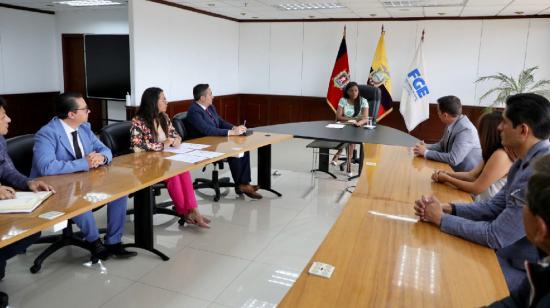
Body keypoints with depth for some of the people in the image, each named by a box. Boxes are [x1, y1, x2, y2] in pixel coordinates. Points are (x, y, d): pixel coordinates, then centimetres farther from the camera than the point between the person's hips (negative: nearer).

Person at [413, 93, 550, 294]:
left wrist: (442, 219, -14)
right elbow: (495, 206, 7)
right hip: (511, 251, 8)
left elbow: (496, 236, -26)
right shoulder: (526, 162, 3)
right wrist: (447, 208, -8)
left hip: (524, 270, -8)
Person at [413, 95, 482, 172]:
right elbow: (442, 145, 12)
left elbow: (453, 160, -29)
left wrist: (426, 152, -22)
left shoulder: (465, 130, -25)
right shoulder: (452, 123, -1)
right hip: (452, 169, 7)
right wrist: (425, 147, -6)